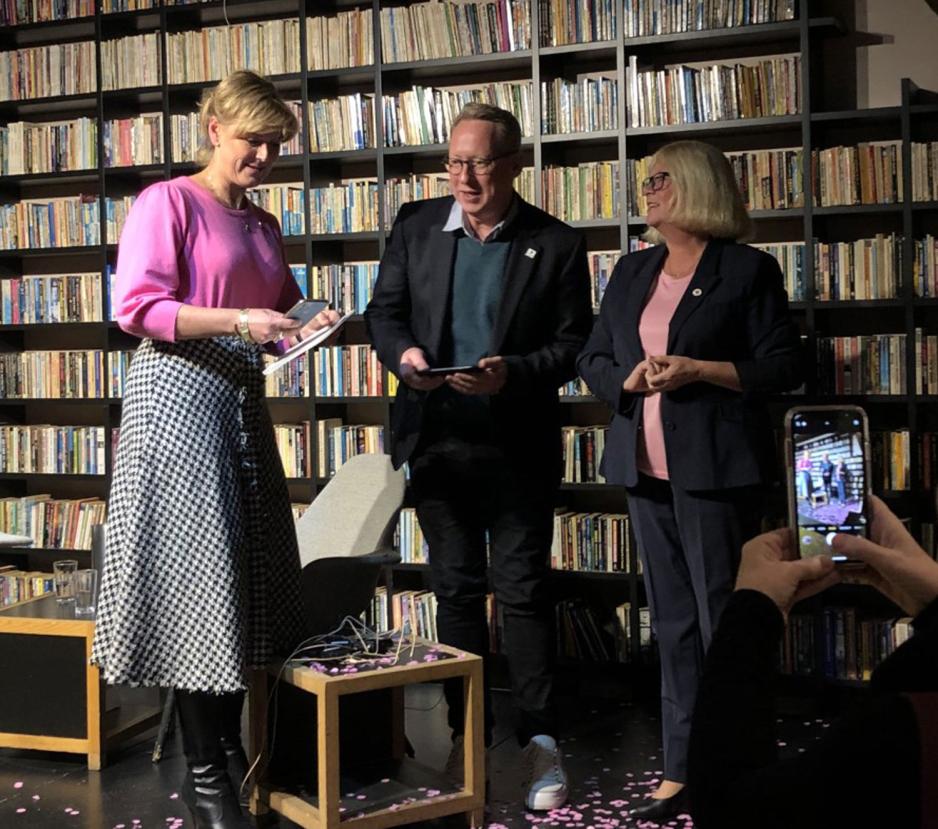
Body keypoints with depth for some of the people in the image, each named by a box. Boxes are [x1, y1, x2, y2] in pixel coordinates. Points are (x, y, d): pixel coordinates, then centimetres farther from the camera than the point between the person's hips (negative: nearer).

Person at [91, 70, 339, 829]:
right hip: (178, 395, -7)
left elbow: (279, 316, 22)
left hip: (242, 399, 7)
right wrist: (238, 323, -21)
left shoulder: (263, 226, 17)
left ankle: (231, 742, 22)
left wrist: (305, 330, 0)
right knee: (194, 568, -6)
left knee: (247, 569, 9)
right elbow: (136, 307, -14)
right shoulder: (167, 202, -5)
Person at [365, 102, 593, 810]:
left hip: (518, 443, -3)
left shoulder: (556, 244, -3)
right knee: (456, 587, 11)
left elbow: (572, 342, -4)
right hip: (436, 439, 3)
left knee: (523, 589, 0)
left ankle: (540, 741, 10)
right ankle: (468, 735, 22)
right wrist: (403, 354, -12)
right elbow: (384, 312, 9)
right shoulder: (416, 227, 5)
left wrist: (510, 373, -20)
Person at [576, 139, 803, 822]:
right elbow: (593, 360, 17)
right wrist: (629, 379, -4)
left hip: (716, 468, -5)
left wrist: (700, 369, -15)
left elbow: (784, 367, -5)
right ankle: (682, 769, 17)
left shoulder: (748, 270, -2)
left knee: (722, 620, -3)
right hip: (648, 468, 6)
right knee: (673, 624, 10)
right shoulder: (632, 272, 15)